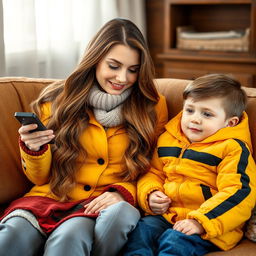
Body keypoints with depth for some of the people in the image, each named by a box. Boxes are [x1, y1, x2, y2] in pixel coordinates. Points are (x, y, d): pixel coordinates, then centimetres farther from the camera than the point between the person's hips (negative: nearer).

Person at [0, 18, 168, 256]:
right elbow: (40, 178, 12)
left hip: (101, 207, 0)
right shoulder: (58, 100, 6)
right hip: (49, 199, 1)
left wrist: (122, 192, -10)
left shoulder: (152, 107, 5)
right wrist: (33, 150, -11)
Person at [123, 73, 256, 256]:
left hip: (210, 224, -6)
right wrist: (150, 195, 2)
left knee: (175, 241, -32)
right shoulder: (167, 140, 15)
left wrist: (200, 221, -24)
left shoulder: (232, 148, -6)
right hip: (165, 216, 6)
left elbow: (239, 193, -15)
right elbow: (153, 172, 27)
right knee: (141, 231, -22)